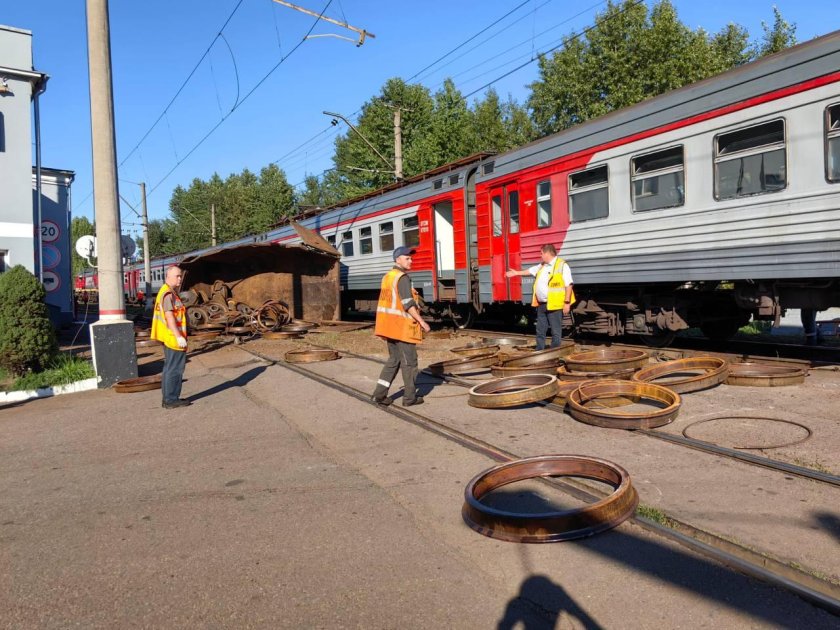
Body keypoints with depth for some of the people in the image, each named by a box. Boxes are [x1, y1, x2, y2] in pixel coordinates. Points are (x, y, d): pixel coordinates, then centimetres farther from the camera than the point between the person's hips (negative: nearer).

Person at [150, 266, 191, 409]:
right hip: (173, 338, -11)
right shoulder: (168, 294, -16)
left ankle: (168, 398, 22)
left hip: (168, 338, 11)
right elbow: (169, 317, -23)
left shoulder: (168, 292, 17)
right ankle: (171, 399, 0)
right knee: (175, 369, -5)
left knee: (169, 368, 15)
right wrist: (179, 336, -24)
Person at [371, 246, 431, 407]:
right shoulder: (402, 277, -14)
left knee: (394, 359, 16)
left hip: (389, 326, 9)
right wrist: (421, 321, -17)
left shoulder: (387, 276, 14)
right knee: (409, 361, 3)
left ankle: (379, 394, 11)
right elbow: (408, 304, -21)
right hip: (402, 327, -9)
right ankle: (410, 397, 11)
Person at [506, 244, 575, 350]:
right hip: (541, 304, 8)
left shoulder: (562, 265, -11)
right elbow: (530, 270, 32)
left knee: (556, 332, 0)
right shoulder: (542, 266, 14)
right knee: (540, 331, 15)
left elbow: (568, 285, -15)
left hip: (554, 305, -8)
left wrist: (567, 303, -19)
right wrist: (516, 273, 40)